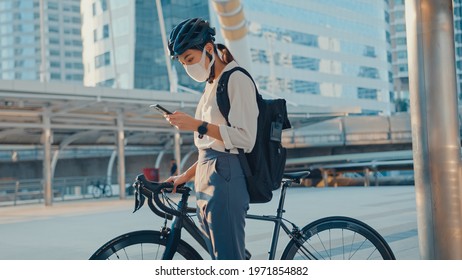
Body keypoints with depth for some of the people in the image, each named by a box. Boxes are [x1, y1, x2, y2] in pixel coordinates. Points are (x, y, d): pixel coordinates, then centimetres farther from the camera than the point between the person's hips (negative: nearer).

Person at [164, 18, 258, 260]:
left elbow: (244, 138, -16)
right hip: (207, 181, 10)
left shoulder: (236, 79, -7)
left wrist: (197, 125, -19)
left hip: (225, 179, -9)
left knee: (229, 260, -9)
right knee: (220, 261, 11)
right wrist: (186, 176, 18)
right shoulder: (212, 86, 22)